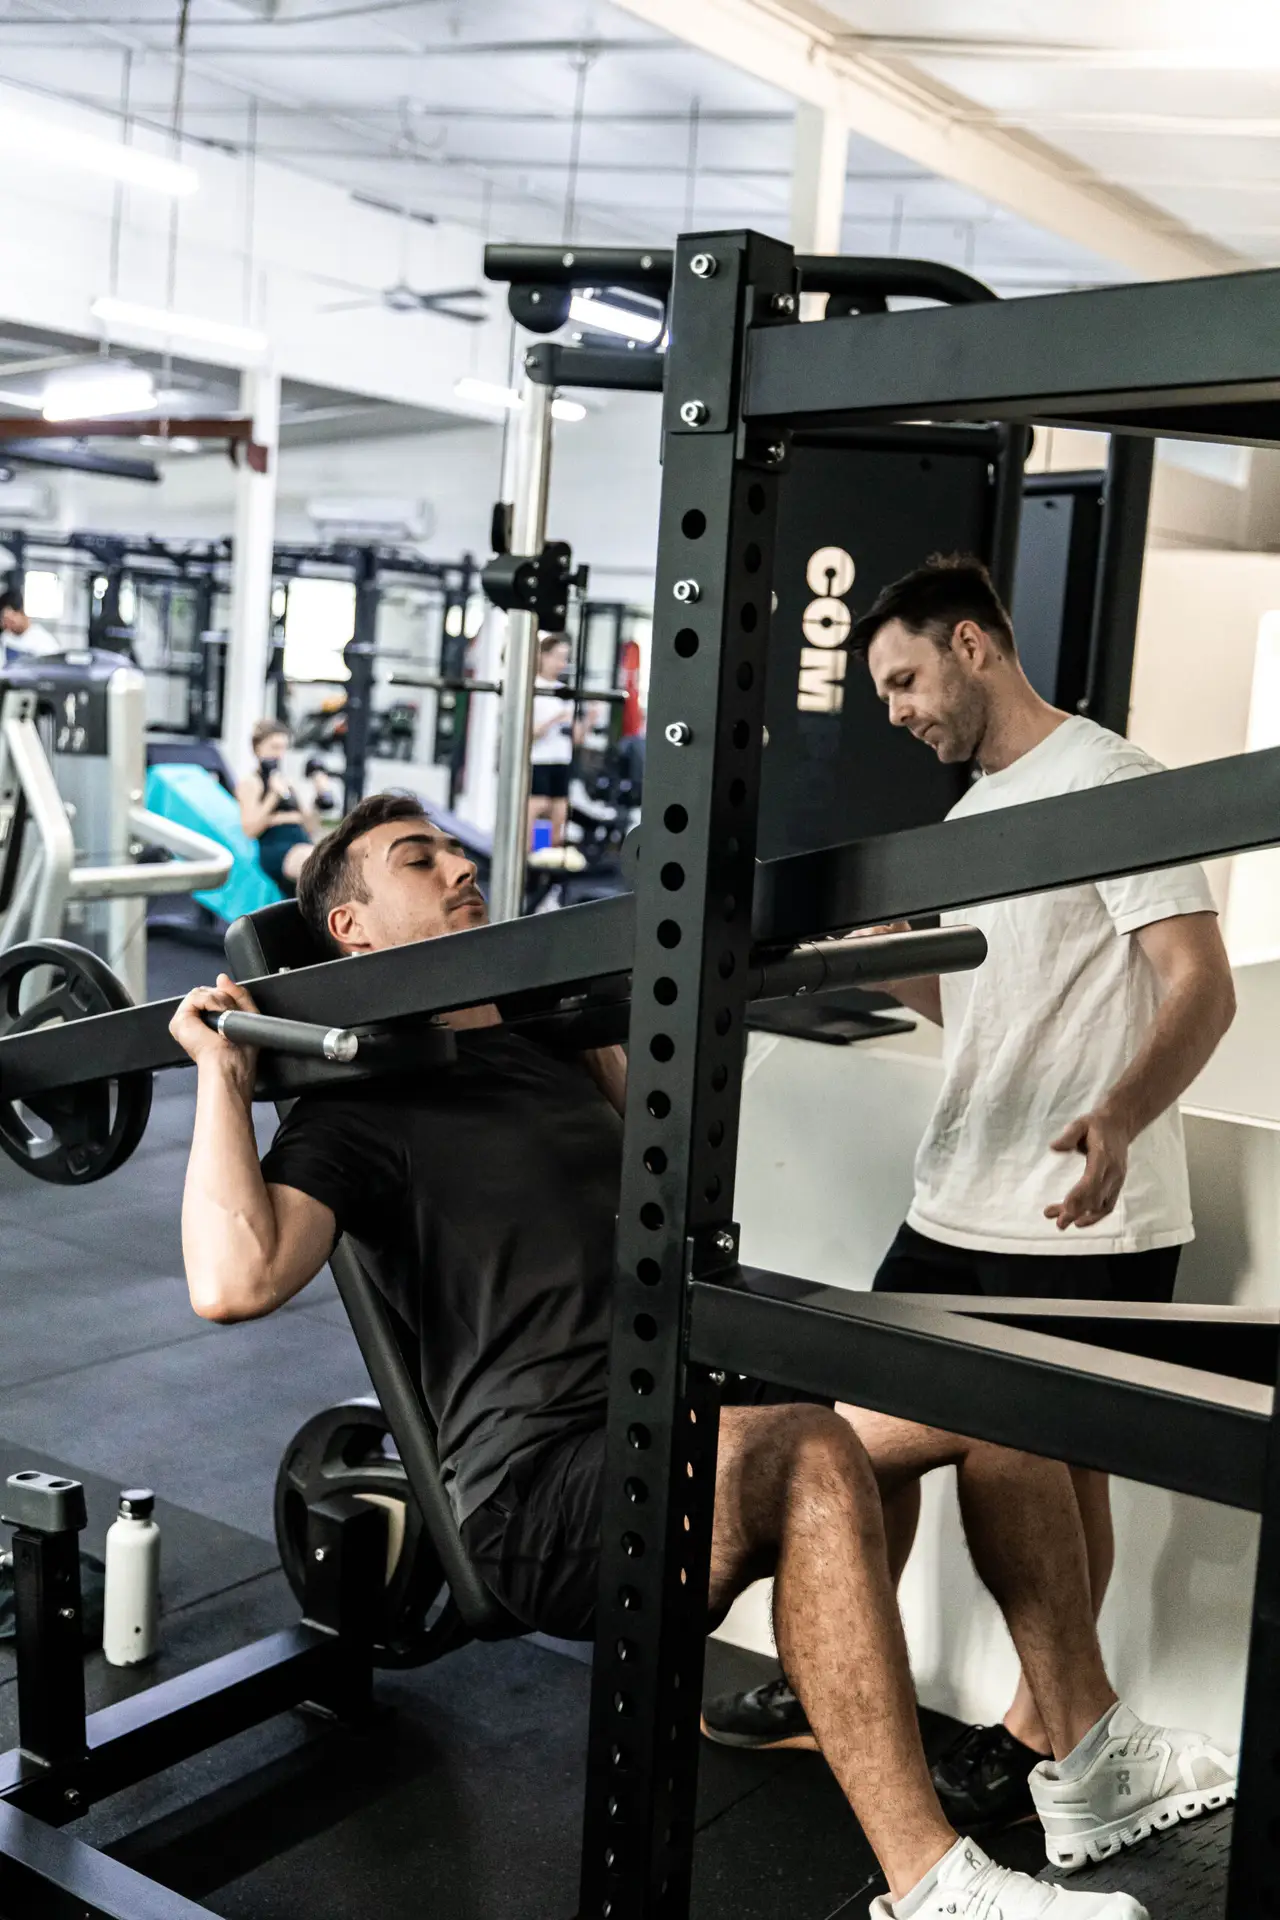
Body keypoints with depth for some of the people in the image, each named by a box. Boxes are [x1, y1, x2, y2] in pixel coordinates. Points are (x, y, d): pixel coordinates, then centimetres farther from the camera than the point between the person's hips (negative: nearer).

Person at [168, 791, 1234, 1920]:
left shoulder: (545, 1038, 20)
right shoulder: (358, 1108, -2)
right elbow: (234, 1282, -19)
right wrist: (223, 1077, -15)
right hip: (544, 1490, -8)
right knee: (805, 1455, -37)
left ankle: (1096, 1764, 4)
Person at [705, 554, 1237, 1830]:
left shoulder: (1107, 781, -10)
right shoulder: (970, 816, 16)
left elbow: (1201, 986, -18)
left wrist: (1116, 1118, -34)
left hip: (1087, 1226, -8)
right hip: (956, 1205, 8)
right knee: (871, 1426, 12)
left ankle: (1037, 1739, 23)